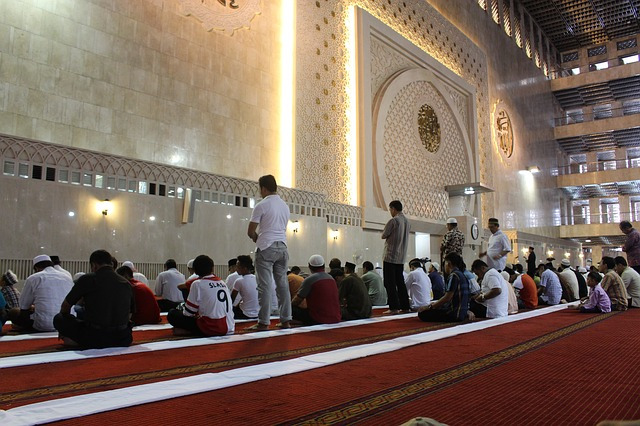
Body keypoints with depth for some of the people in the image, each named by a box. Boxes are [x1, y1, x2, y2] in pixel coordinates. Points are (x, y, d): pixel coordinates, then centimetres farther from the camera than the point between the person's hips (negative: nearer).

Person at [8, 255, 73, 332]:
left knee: (13, 312, 14)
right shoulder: (68, 278, 13)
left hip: (44, 325, -4)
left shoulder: (33, 278, 3)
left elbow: (23, 307, 8)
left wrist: (33, 307, 33)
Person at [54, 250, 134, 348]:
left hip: (95, 338, -3)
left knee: (58, 319, 16)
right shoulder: (126, 284, 8)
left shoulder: (87, 279, -1)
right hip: (122, 340, 3)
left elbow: (65, 307, 11)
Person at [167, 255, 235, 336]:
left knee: (172, 314, 6)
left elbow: (189, 313, -3)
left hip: (211, 329, -6)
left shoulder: (197, 284, -3)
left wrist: (182, 307, 22)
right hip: (229, 329, 7)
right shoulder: (222, 283, 14)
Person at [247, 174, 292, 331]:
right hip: (282, 247, 6)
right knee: (283, 284, 8)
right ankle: (285, 320, 10)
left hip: (266, 248, -6)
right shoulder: (285, 206, 13)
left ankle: (264, 322, -5)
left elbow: (250, 232, -5)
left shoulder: (262, 205, -7)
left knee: (265, 285, -5)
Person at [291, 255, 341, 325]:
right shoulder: (332, 279, 13)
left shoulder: (309, 279, -8)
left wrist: (289, 306, 19)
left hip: (320, 320, -7)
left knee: (292, 309, -2)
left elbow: (297, 301, -3)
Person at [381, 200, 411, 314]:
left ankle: (394, 307, -5)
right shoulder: (407, 221, 11)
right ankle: (405, 306, 14)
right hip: (401, 257, 8)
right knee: (400, 282, 13)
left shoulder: (393, 221, -14)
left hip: (390, 256, -8)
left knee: (390, 283, -3)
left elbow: (383, 236, -8)